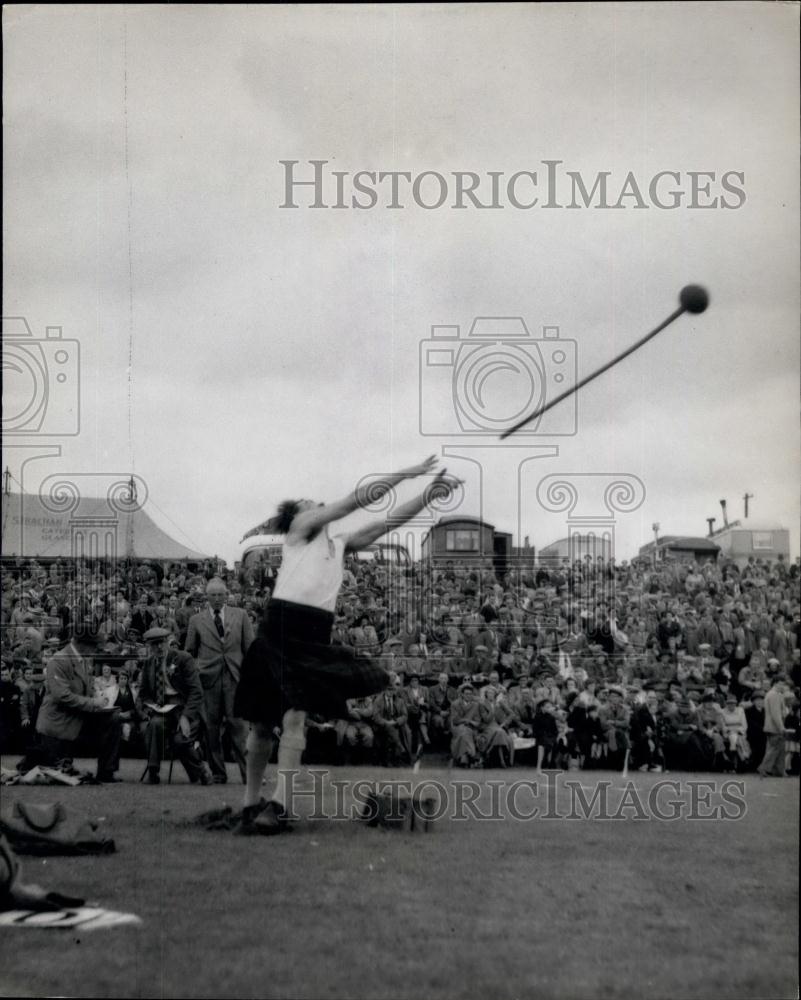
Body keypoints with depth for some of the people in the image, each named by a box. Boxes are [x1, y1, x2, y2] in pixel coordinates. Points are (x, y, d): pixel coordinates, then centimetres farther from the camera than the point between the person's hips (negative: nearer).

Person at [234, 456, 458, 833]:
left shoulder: (339, 544, 22)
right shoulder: (299, 527, 6)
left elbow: (388, 522, 17)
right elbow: (358, 500, 1)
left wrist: (430, 494, 8)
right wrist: (407, 473, 2)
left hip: (316, 634, 4)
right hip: (282, 625, -4)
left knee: (295, 714, -11)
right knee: (262, 720, 2)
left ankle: (277, 803, -14)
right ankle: (251, 803, 11)